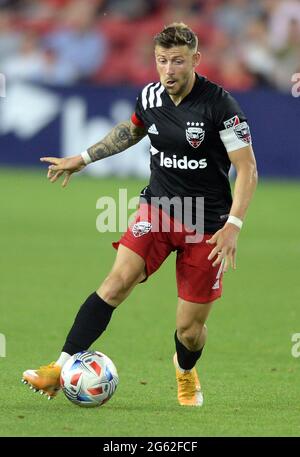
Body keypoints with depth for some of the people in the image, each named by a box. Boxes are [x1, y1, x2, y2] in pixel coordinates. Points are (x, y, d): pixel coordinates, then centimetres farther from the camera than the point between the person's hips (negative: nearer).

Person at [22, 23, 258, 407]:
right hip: (158, 206, 3)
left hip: (206, 224, -3)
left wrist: (233, 225, -24)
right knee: (118, 281, -20)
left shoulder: (219, 105, -18)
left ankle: (186, 372, 37)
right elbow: (130, 130, 22)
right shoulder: (149, 97, -3)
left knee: (189, 328, 1)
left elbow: (247, 168, -15)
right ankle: (62, 368, -21)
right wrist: (82, 159, 25)